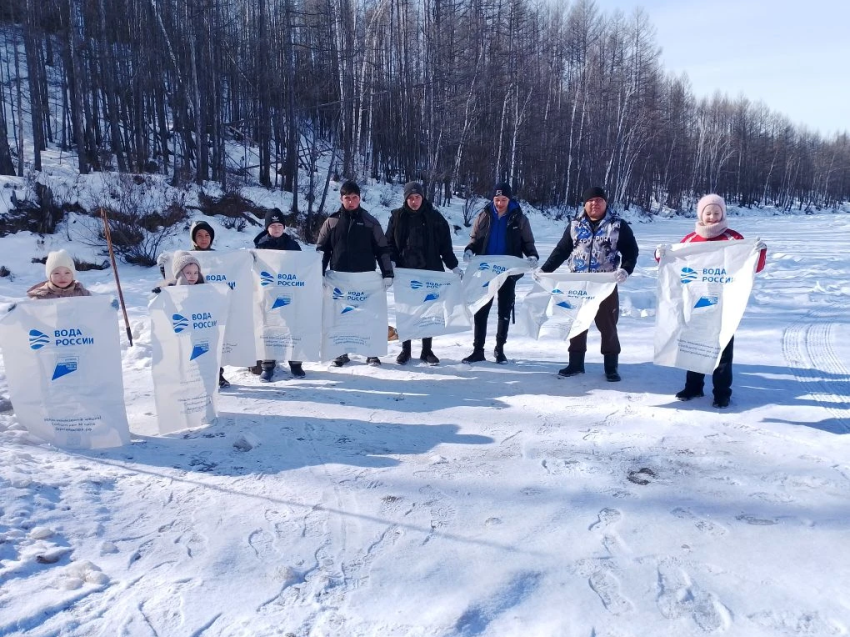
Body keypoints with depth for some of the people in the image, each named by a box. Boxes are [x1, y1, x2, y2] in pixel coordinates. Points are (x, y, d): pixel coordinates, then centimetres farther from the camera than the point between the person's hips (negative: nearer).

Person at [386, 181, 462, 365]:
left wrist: (454, 266, 1)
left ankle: (427, 350, 16)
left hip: (429, 271, 0)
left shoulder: (435, 217, 1)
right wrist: (391, 262, -10)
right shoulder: (397, 217, 2)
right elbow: (389, 243, 4)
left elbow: (445, 245, 3)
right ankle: (405, 349, 16)